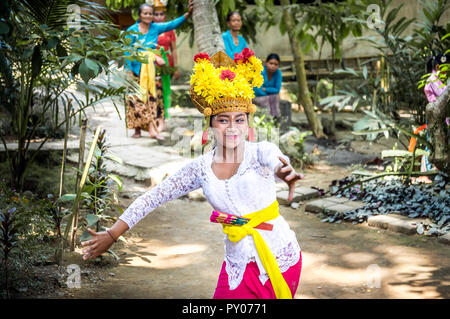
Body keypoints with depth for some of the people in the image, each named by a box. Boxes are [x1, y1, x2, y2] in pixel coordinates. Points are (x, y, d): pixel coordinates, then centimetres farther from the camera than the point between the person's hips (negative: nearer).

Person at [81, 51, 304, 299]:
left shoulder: (261, 151, -8)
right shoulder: (201, 168, 0)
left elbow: (277, 159, -33)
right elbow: (153, 197, 5)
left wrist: (283, 171, -59)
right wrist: (112, 235, 3)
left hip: (280, 257, -2)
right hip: (239, 266, 2)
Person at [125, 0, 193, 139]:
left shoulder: (155, 28, 3)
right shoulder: (132, 30, -5)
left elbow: (173, 24, -8)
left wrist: (187, 13, -22)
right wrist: (128, 70, -11)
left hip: (150, 69, 3)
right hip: (135, 69, -3)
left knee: (150, 98, 0)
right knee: (136, 99, -3)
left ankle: (151, 129, 1)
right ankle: (137, 129, 1)